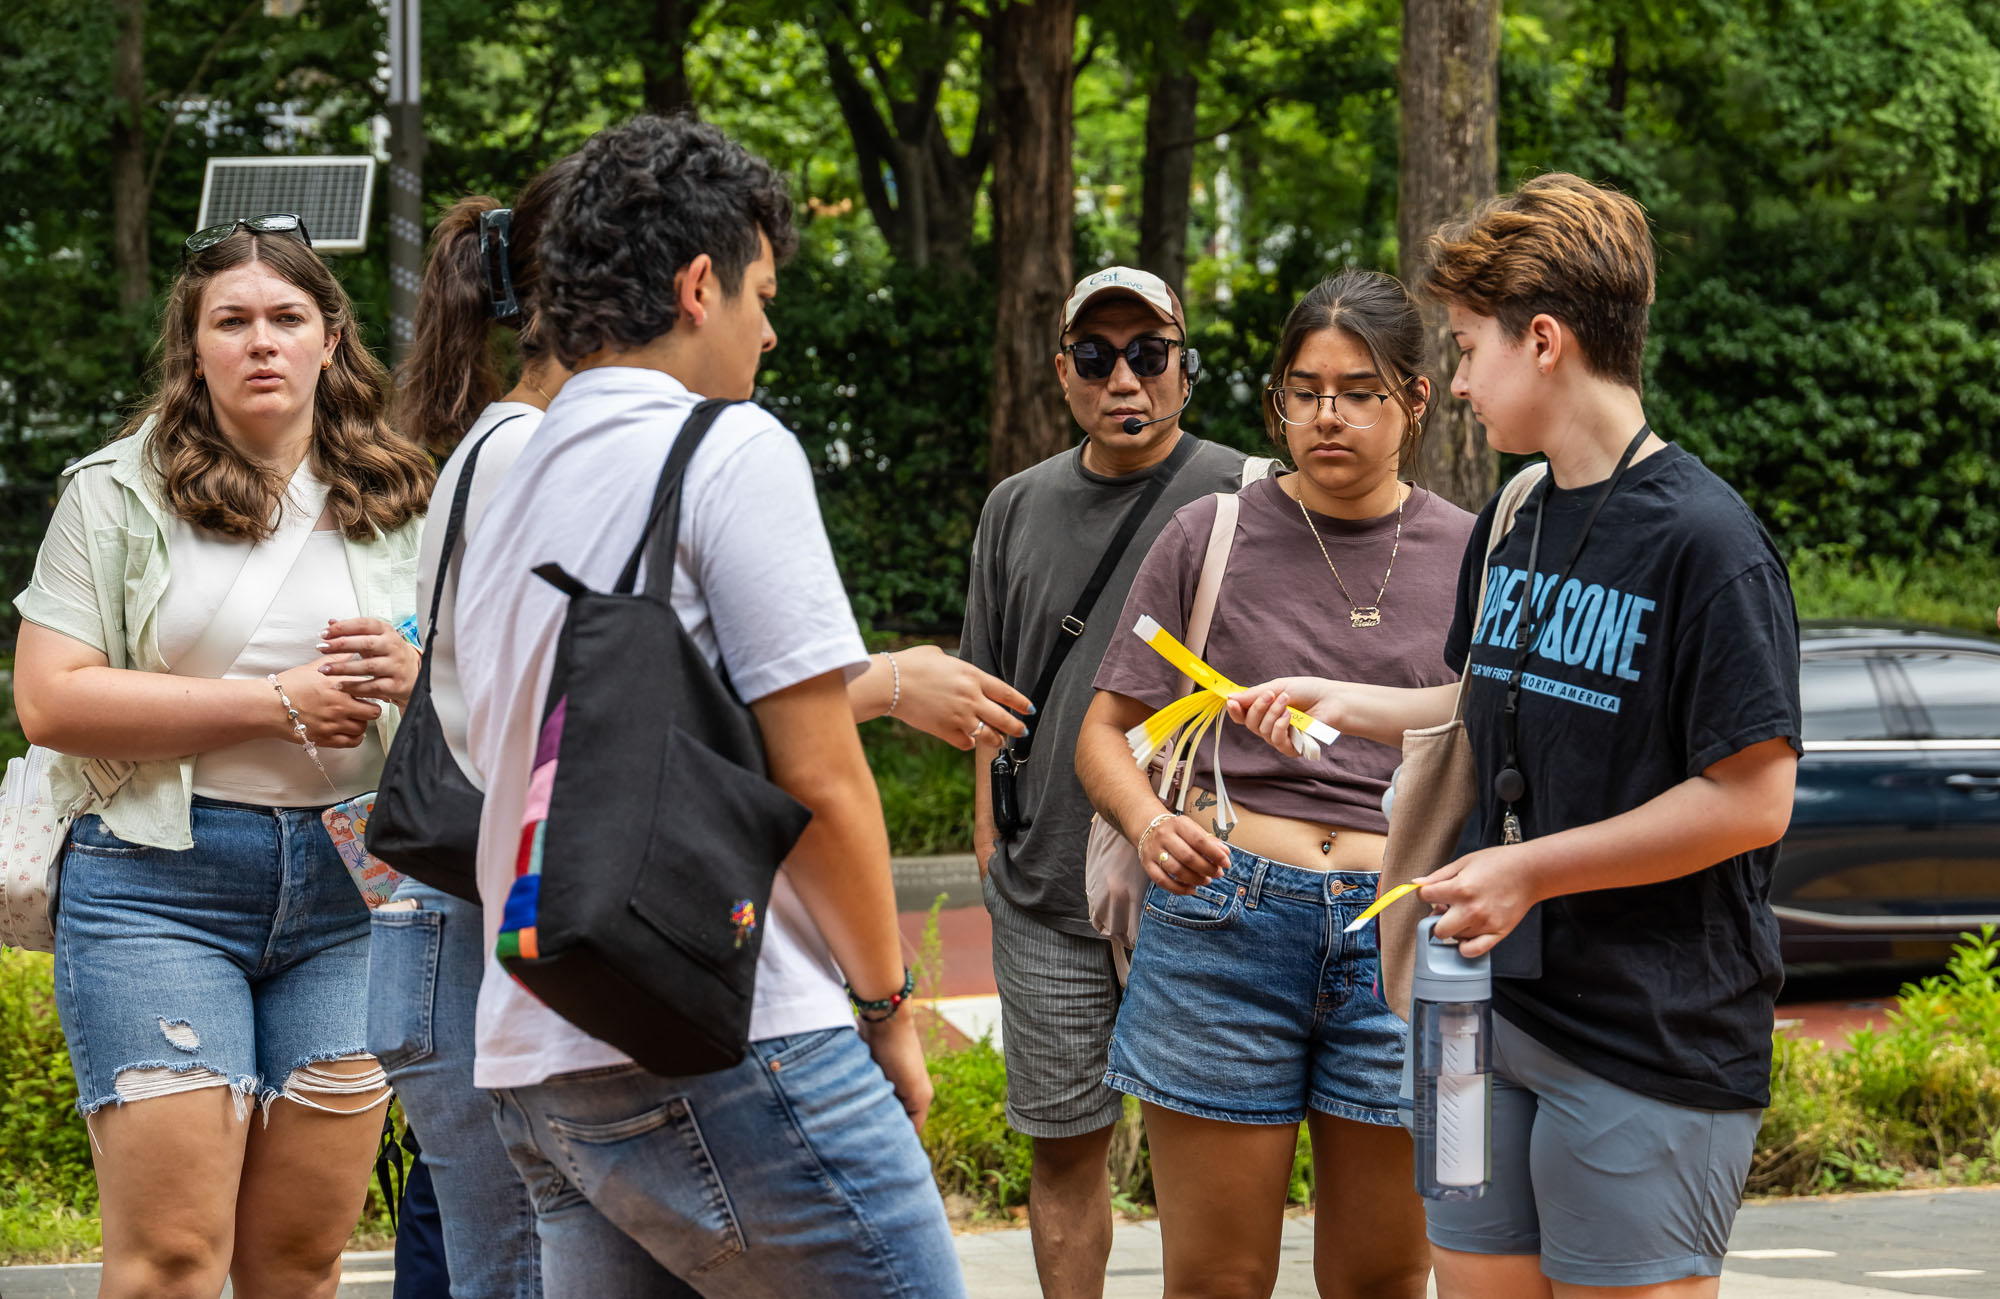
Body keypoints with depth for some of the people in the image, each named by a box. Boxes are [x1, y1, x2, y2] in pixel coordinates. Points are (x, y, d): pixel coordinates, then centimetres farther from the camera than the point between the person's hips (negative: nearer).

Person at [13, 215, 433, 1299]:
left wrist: (416, 683, -5)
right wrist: (276, 704, -11)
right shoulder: (119, 495, 2)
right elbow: (49, 701, -8)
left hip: (349, 885, 4)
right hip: (162, 881, -3)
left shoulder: (400, 503, 13)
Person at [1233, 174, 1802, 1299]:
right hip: (1501, 1018, 8)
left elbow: (1751, 798, -19)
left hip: (1652, 1042, -8)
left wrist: (1531, 870, -17)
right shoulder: (1512, 528, 11)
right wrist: (1342, 703, 20)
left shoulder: (1704, 541, -15)